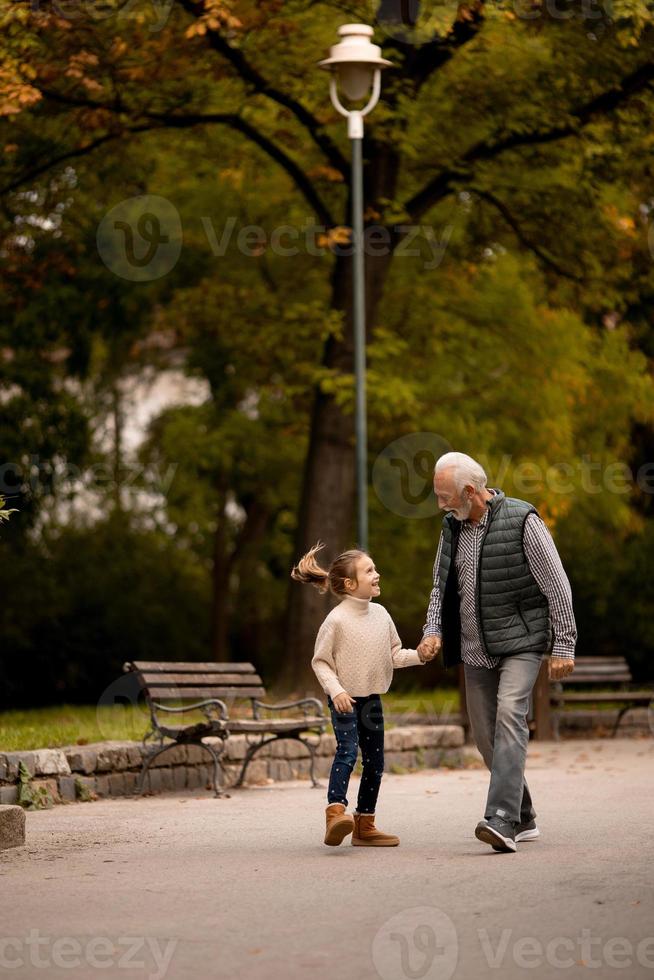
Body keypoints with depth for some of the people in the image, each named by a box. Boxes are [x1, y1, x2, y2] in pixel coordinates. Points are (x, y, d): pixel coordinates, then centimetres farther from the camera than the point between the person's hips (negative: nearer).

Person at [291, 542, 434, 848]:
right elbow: (320, 661, -9)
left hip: (372, 698, 7)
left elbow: (394, 654, 12)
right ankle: (335, 814, -33)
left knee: (375, 761, 9)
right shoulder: (336, 620, -14)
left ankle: (364, 825, 18)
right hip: (345, 699, -7)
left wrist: (418, 656, -5)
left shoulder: (380, 613, 4)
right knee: (347, 751, -23)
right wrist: (335, 690, -21)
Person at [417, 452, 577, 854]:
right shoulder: (453, 527, 7)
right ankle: (524, 820, 22)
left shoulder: (522, 521, -13)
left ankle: (502, 821, -32)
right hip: (476, 650, 7)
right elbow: (442, 585, 15)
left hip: (521, 642, -7)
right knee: (486, 735, 7)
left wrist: (564, 645, -11)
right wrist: (433, 630, -3)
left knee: (509, 716, -24)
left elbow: (557, 586, -10)